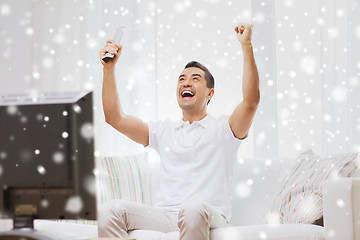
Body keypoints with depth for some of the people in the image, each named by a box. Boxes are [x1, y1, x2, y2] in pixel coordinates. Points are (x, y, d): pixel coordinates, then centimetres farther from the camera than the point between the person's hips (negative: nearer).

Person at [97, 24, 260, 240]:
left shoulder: (223, 129, 11)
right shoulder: (163, 131, 24)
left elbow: (251, 100, -8)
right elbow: (115, 118, 16)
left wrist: (247, 46, -12)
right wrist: (109, 69, 9)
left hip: (208, 217, -4)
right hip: (166, 216, 4)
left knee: (193, 207, -42)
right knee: (110, 211, -23)